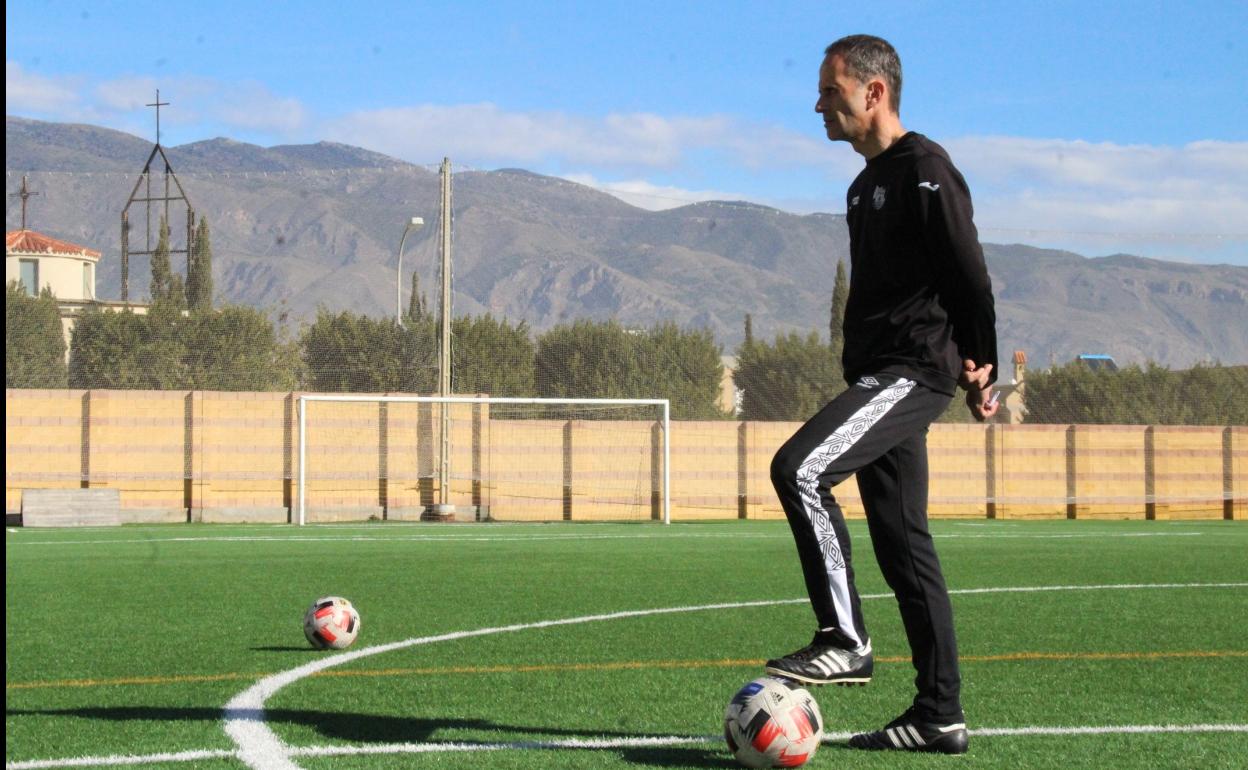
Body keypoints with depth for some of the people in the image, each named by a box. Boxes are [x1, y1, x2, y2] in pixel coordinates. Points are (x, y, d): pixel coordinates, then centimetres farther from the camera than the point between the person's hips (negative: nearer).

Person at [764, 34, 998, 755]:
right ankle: (939, 715, 11)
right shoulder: (870, 182, 21)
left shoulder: (924, 169, -9)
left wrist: (980, 368, -14)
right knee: (904, 543, 8)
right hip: (881, 374, 10)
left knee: (799, 467, -24)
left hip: (914, 371, -10)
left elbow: (969, 275, -13)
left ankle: (845, 640, -20)